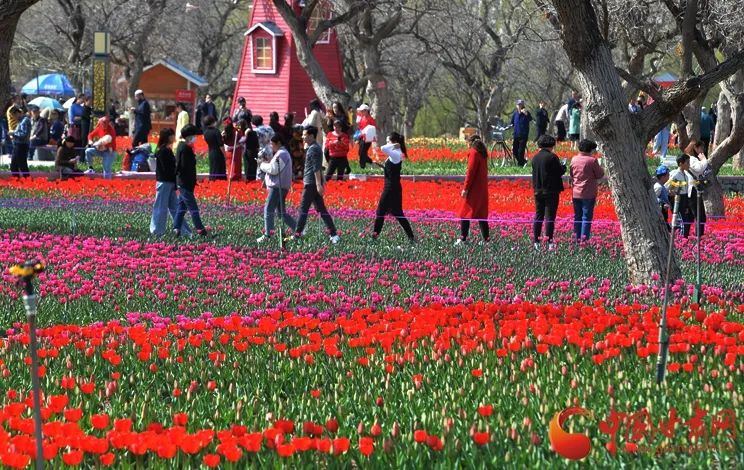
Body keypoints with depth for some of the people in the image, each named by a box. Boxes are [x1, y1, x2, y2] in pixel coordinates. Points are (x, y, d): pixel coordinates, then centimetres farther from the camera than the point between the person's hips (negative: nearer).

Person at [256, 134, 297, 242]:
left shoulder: (281, 154, -13)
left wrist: (263, 165, -2)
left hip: (278, 187, -11)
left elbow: (273, 169, -18)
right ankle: (297, 229, 10)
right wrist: (267, 164, 11)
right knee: (281, 212, 14)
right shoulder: (283, 153, 21)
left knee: (268, 209, -10)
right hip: (281, 187, 11)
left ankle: (267, 235, -12)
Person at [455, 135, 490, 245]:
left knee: (465, 214, -6)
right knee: (481, 215, 11)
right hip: (483, 189, 8)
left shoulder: (473, 153, -10)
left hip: (474, 189, -8)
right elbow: (484, 171, 14)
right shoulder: (483, 154, 13)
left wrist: (466, 188, -15)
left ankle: (463, 238, -11)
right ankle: (486, 239, 9)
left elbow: (470, 171, -15)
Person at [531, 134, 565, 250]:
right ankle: (549, 242, -5)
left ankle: (536, 241, 8)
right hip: (551, 191, -6)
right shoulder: (552, 157, -13)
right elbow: (560, 171, -10)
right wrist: (563, 166, 10)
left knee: (538, 216, 11)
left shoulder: (535, 158, 7)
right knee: (550, 217, -2)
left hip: (538, 191, 6)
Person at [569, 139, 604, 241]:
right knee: (586, 217, -1)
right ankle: (584, 239, -4)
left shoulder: (574, 159, 4)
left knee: (577, 216, 13)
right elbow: (600, 175, -5)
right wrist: (600, 168, 10)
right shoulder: (592, 160, -13)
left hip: (576, 193, 5)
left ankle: (576, 238, 15)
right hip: (588, 194, -5)